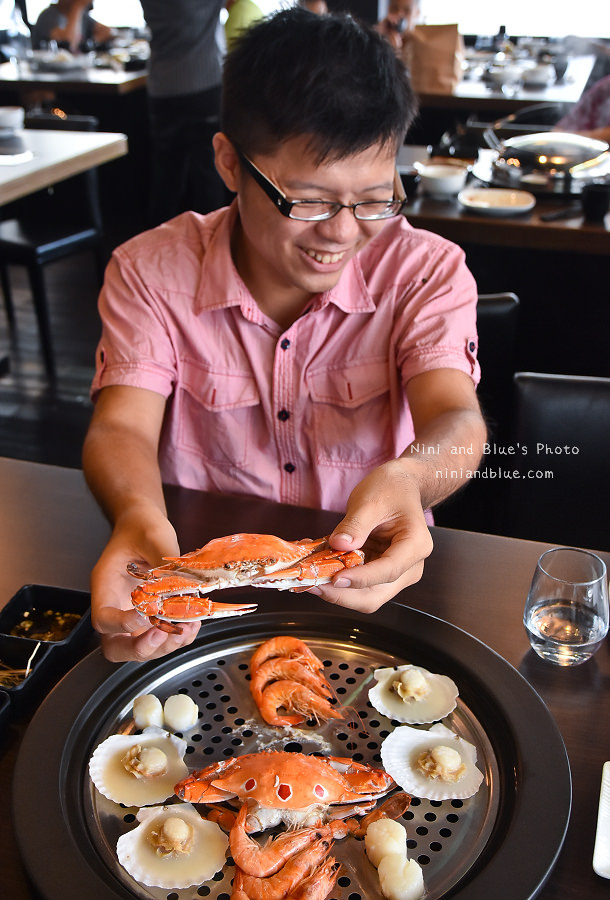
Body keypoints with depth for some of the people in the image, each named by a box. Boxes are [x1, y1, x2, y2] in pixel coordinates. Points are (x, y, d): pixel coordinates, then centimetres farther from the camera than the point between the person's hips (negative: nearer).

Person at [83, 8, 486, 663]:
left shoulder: (425, 271, -9)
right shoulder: (149, 272, -8)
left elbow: (456, 421, -21)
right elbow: (121, 426, -15)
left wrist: (407, 479, -46)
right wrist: (139, 516, -40)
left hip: (372, 577, -3)